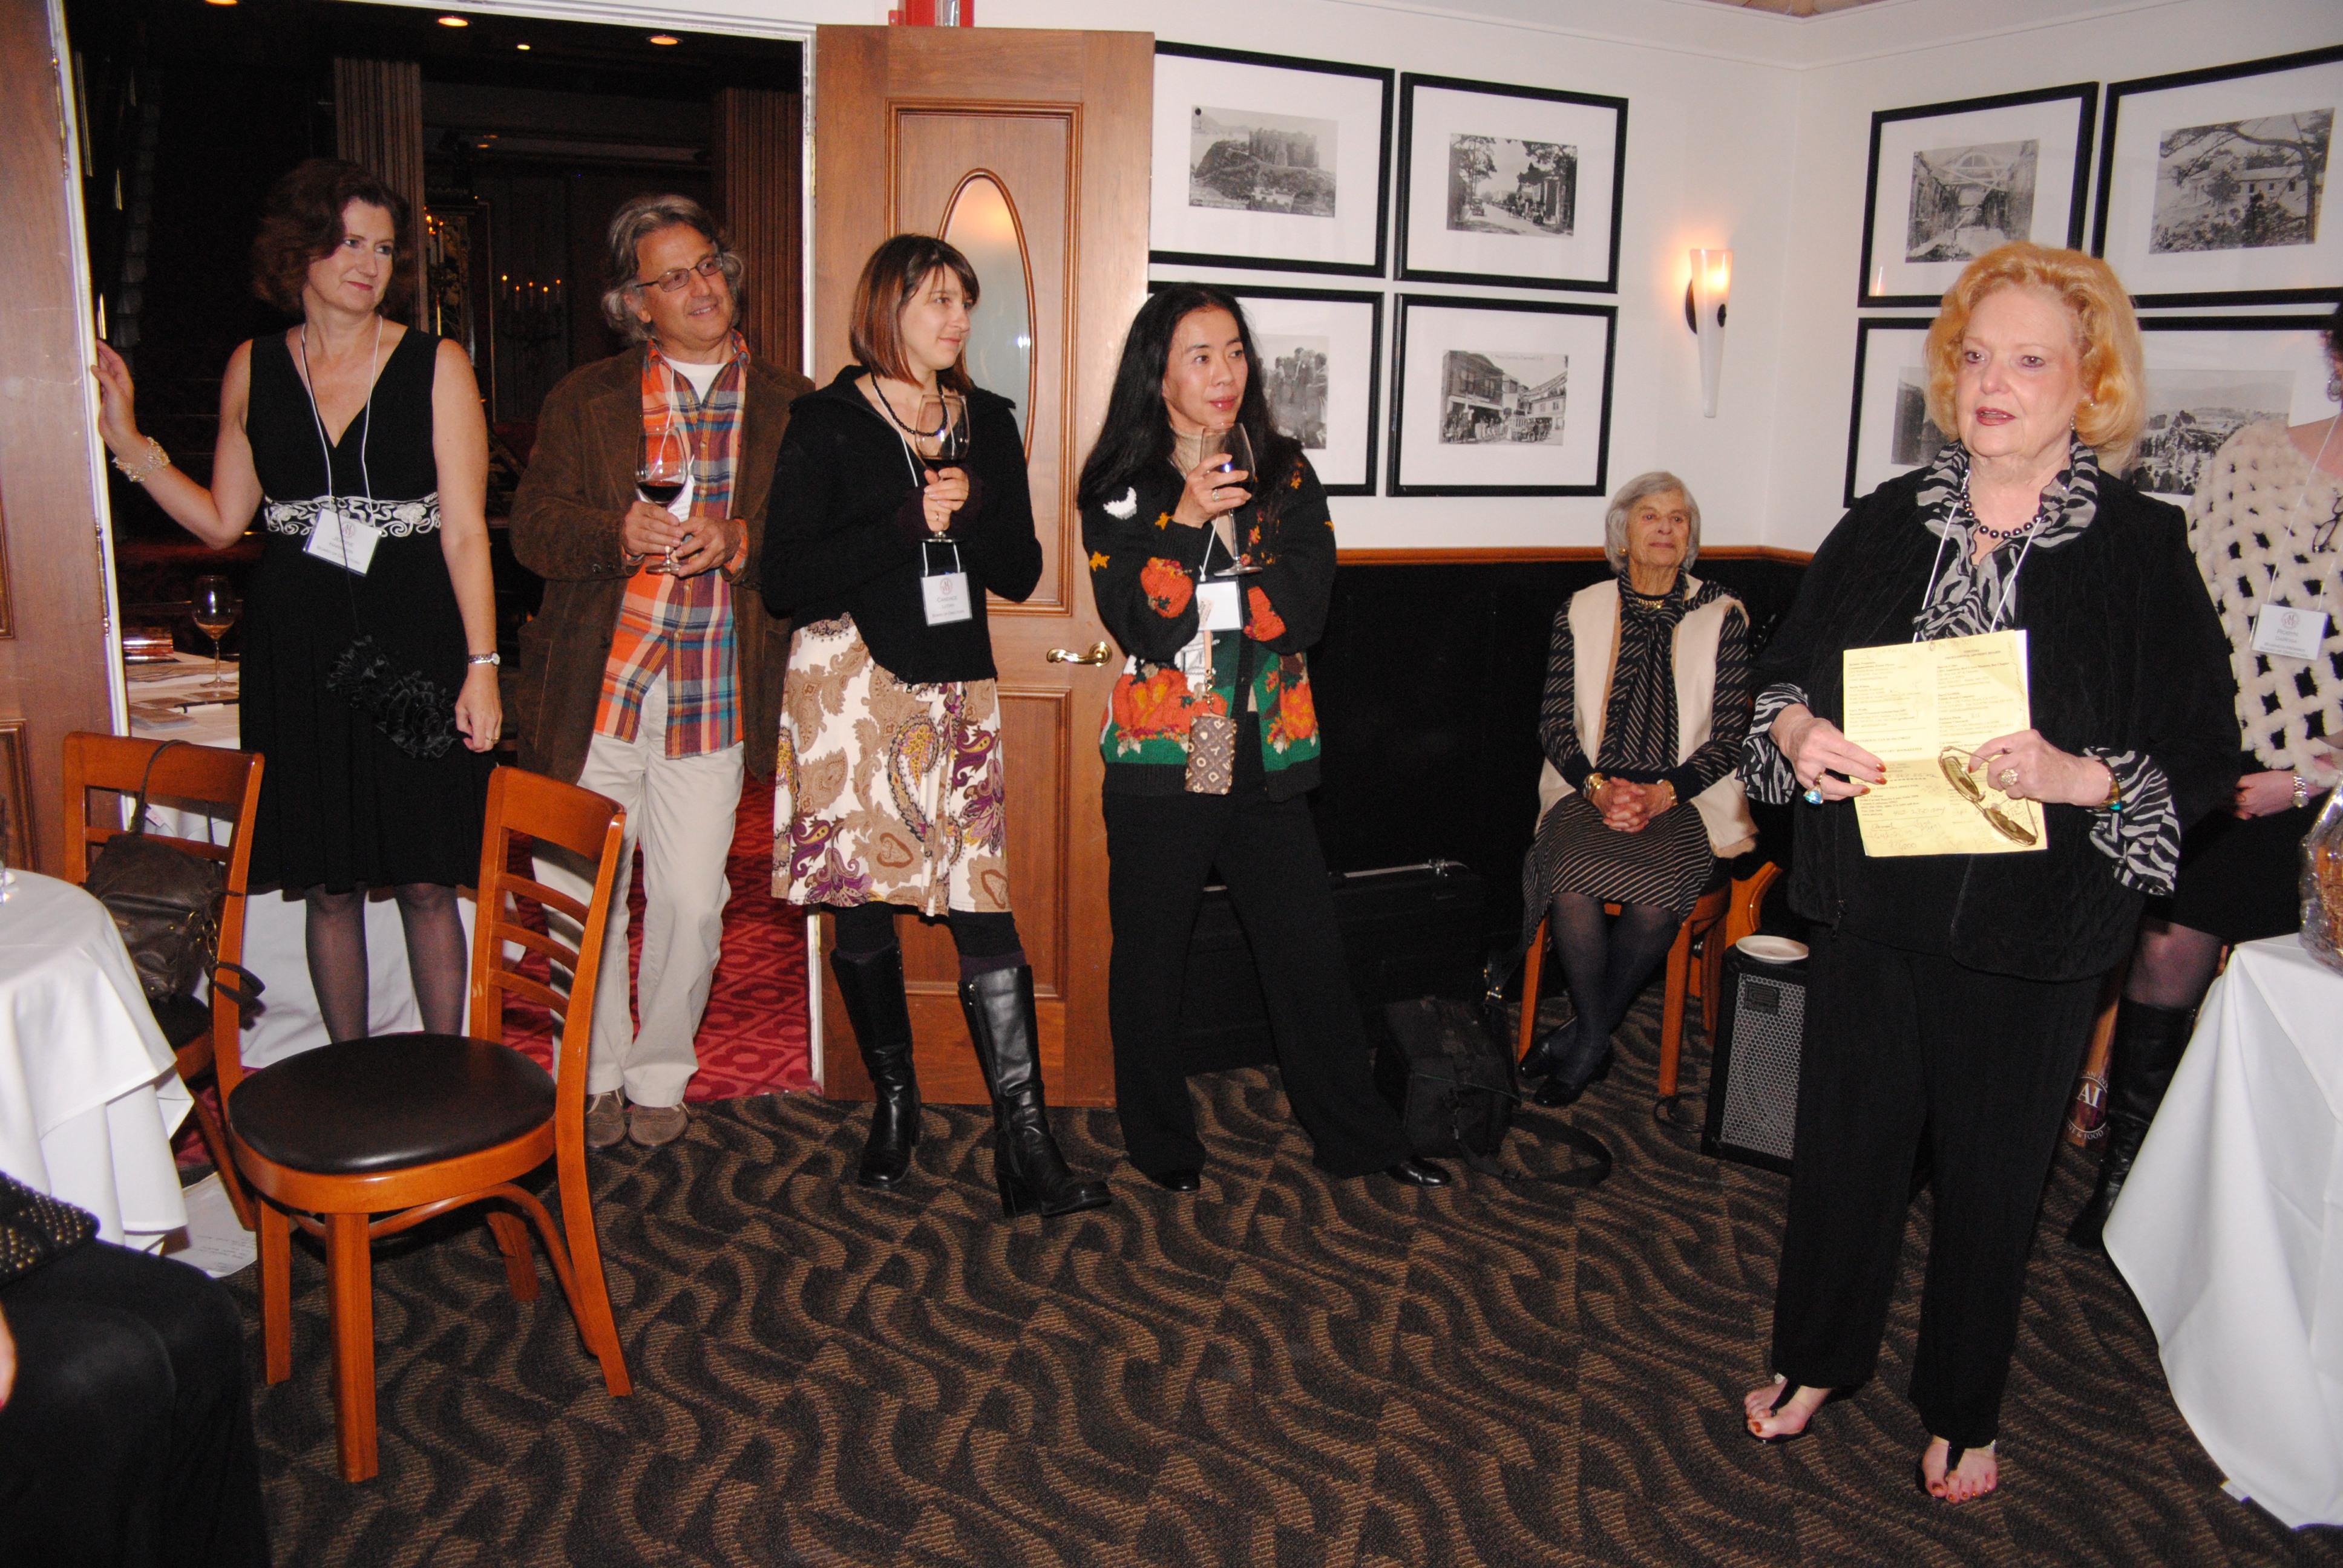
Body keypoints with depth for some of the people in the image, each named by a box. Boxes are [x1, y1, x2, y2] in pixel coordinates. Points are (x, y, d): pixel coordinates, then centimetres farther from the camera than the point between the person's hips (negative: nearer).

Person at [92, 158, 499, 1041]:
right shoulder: (254, 370, 8)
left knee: (426, 883, 1)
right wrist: (128, 443, 3)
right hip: (299, 656, 3)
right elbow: (221, 521, 13)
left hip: (413, 648, -2)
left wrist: (482, 665, -10)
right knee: (328, 886, 8)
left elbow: (465, 530, -4)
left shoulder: (436, 366, 0)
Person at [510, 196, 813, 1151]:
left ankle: (659, 1075, 26)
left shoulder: (790, 404, 9)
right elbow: (532, 527, 2)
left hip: (713, 700, 0)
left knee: (691, 902, 2)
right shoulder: (586, 400, 9)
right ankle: (595, 1073, 27)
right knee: (578, 895, 5)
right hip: (595, 691, 1)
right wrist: (621, 532, -17)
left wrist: (746, 543, -14)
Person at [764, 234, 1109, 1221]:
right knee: (861, 904, 4)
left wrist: (973, 508, -8)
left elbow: (1021, 573, 11)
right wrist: (909, 524, -15)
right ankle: (894, 1103, 23)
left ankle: (1025, 1144, -4)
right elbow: (787, 581, -9)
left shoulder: (987, 424, 13)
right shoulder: (827, 425, 0)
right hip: (851, 685, -2)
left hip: (957, 689, 2)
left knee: (983, 901, -6)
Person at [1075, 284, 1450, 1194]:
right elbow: (1134, 623, -11)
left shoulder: (1286, 477, 7)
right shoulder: (1120, 487, 0)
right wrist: (1187, 519, -20)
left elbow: (1305, 613, -5)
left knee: (1308, 948, 8)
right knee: (1150, 955, 7)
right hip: (1159, 760, -2)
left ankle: (1357, 1134, 24)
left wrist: (1196, 608, -13)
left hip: (1267, 755, 2)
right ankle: (1160, 1142, 26)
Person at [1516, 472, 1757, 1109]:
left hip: (1686, 800, 0)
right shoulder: (1582, 611, 10)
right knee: (1572, 881, -32)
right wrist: (1597, 786, -13)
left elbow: (1730, 734, 2)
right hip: (1589, 791, 1)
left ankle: (1580, 1038, -10)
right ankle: (1595, 1043, -12)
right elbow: (1554, 723, 5)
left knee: (1657, 894, -32)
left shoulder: (1723, 616, 8)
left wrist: (1662, 793, -14)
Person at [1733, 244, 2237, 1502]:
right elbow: (1783, 669, 11)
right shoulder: (1889, 522, 4)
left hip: (2032, 934, -2)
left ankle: (1963, 1413, 35)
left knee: (1993, 1167, 12)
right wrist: (1795, 733, -10)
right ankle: (1816, 1359, 38)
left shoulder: (2142, 547, -6)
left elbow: (2204, 756, -7)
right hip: (1871, 903, 3)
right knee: (1846, 1138, 14)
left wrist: (2078, 777, -25)